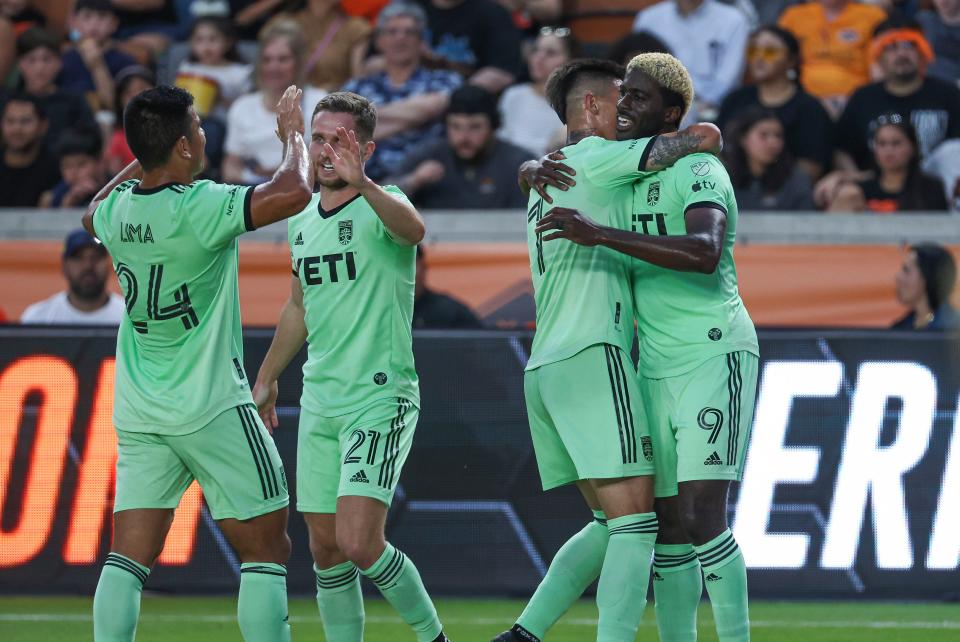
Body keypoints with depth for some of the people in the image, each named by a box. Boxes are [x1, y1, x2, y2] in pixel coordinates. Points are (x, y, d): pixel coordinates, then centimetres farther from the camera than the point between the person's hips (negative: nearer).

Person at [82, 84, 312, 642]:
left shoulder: (117, 210, 3)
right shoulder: (199, 207, -18)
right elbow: (293, 193, -27)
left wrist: (143, 159, 30)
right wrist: (293, 135, -8)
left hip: (138, 415, 6)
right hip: (212, 408, -6)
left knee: (129, 557, 2)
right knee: (266, 548, 3)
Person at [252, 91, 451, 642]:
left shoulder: (380, 207, -10)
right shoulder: (304, 219, 12)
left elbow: (413, 230, -36)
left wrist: (361, 183, -53)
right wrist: (266, 379, 31)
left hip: (381, 399, -7)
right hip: (319, 404, 7)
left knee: (358, 542, -17)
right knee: (326, 549, 6)